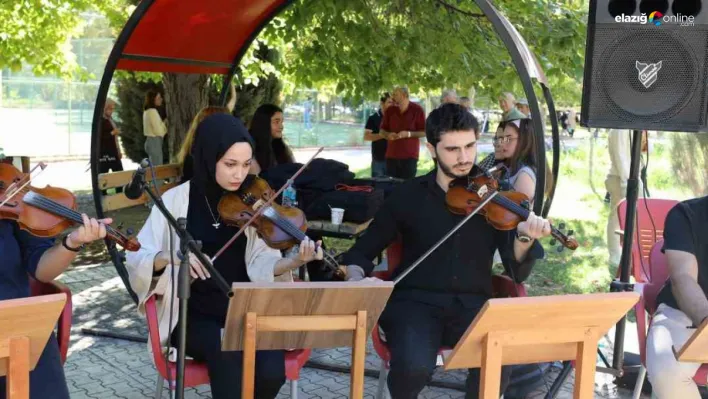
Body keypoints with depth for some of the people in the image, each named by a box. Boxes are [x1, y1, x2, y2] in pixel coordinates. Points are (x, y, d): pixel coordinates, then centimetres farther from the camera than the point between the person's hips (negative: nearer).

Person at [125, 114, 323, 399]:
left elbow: (260, 264, -5)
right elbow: (136, 260, -8)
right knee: (228, 356, -33)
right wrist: (169, 256, -29)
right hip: (193, 314, -2)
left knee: (271, 372, -23)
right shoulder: (175, 200, -3)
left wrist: (293, 261, -26)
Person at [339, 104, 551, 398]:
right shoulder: (408, 195, 3)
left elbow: (517, 273, -1)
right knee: (414, 366, -31)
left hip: (472, 306, 1)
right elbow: (361, 252, 10)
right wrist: (356, 280, -12)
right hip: (416, 301, -1)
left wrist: (525, 237, -21)